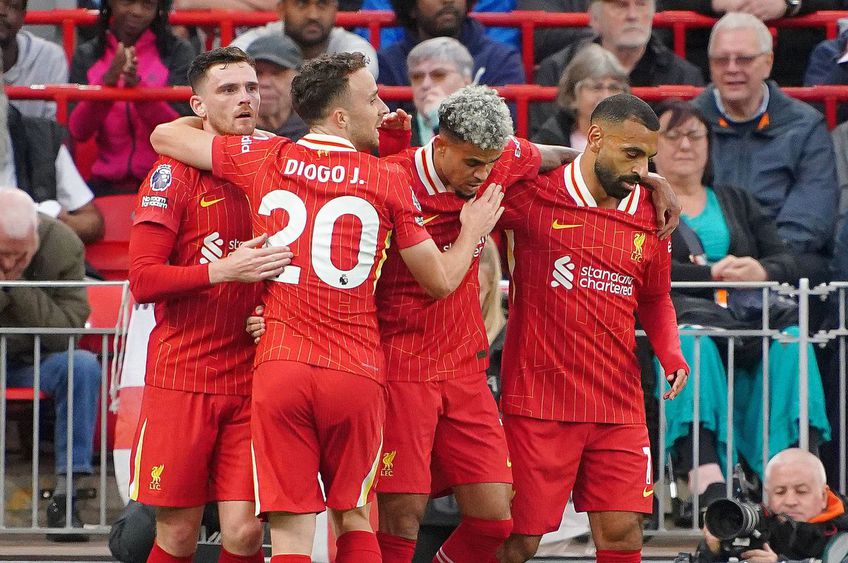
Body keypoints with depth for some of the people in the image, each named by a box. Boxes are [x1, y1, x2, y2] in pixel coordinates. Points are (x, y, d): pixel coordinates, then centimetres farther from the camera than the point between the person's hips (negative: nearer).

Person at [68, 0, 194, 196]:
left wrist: (137, 85, -22)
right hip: (106, 185, 2)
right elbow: (78, 132, -2)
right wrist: (108, 80, -18)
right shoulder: (86, 56, 9)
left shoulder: (177, 52, 3)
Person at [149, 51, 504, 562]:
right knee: (354, 518, 16)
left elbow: (164, 136, 17)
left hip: (279, 369, 1)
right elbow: (441, 280, 9)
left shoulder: (264, 160, 5)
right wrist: (473, 232, 29)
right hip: (355, 375, -1)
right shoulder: (388, 181, 0)